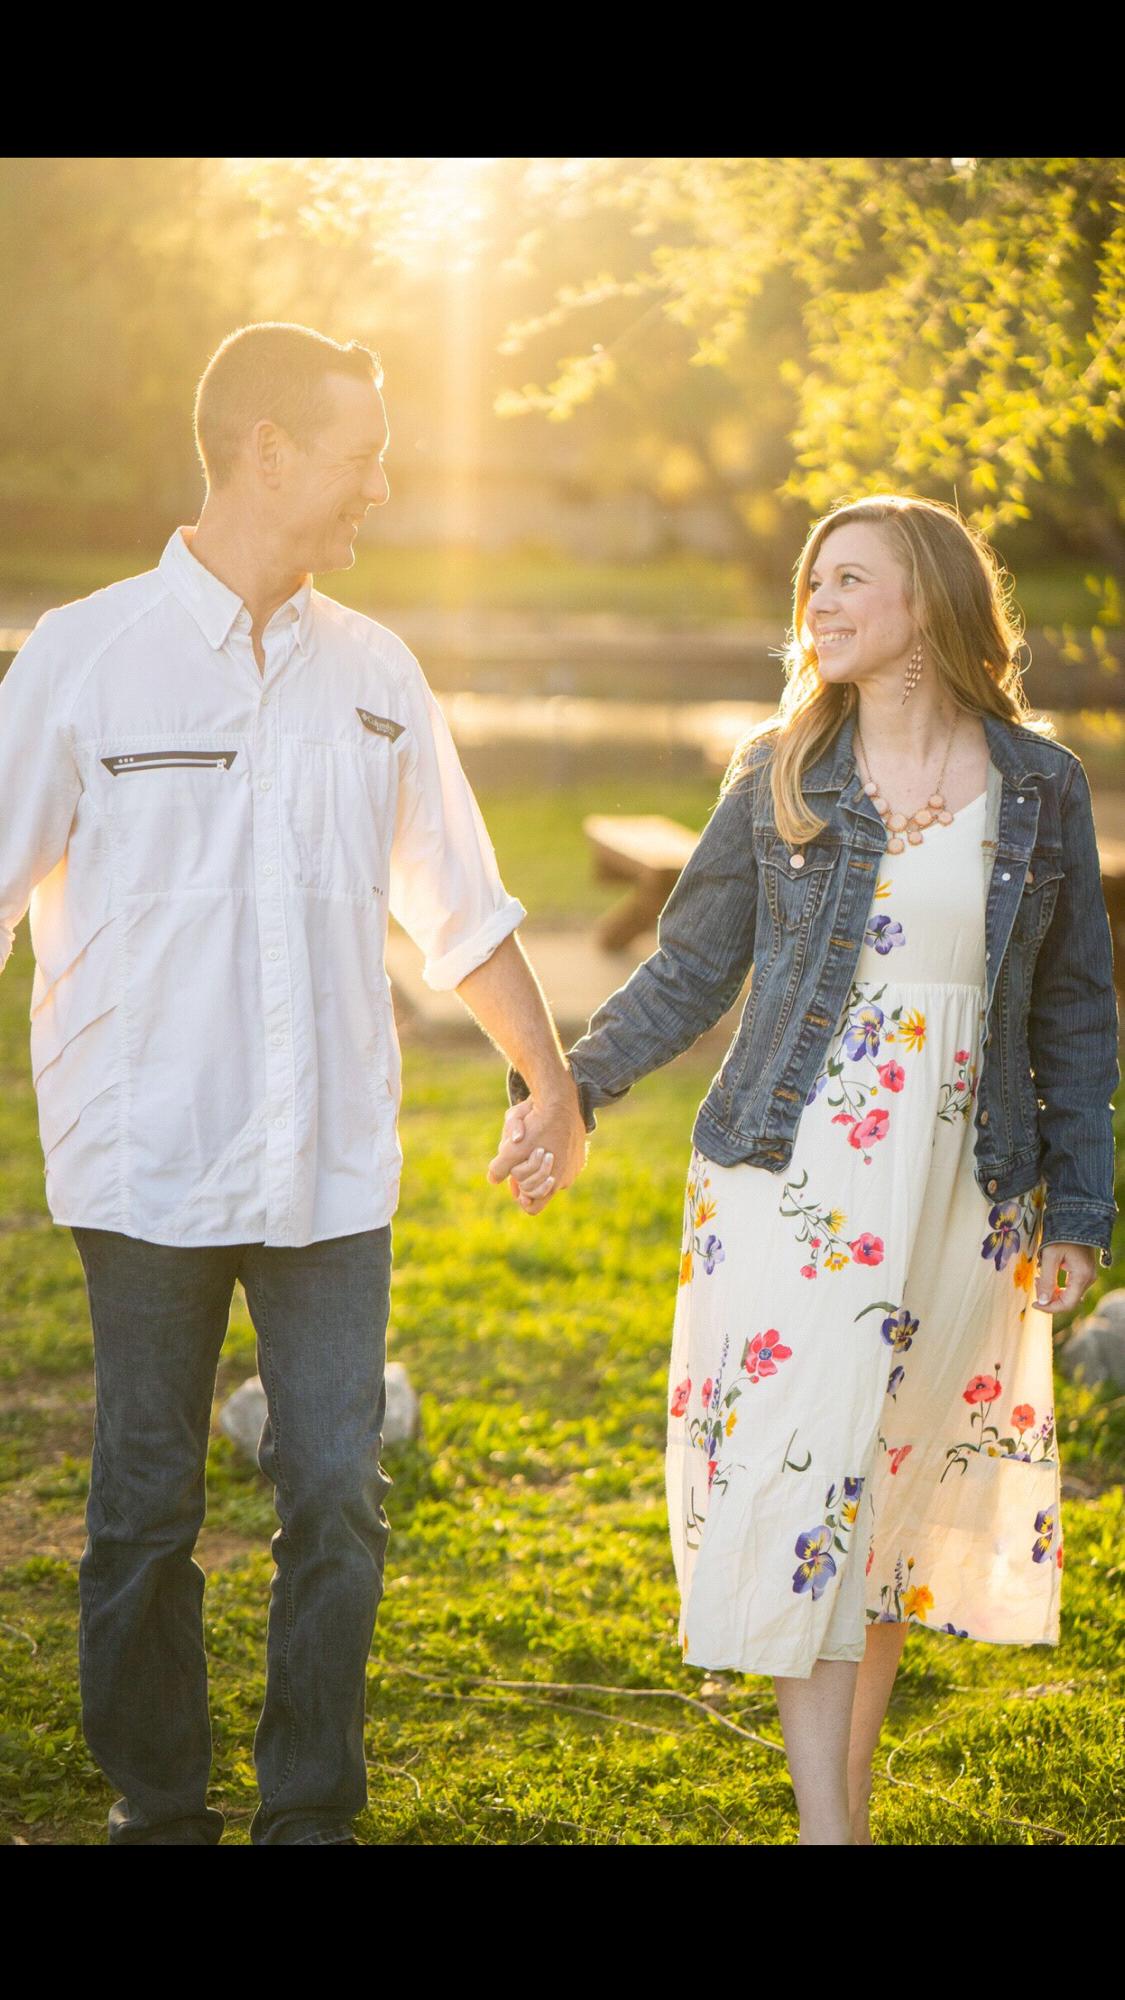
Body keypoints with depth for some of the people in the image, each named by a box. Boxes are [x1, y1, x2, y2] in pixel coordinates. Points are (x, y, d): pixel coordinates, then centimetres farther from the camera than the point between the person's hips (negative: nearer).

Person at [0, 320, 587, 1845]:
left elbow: (461, 911, 18)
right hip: (146, 1164, -3)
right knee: (145, 1510, 5)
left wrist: (552, 1082, 22)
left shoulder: (374, 673, 9)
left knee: (338, 1501, 2)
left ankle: (311, 1811, 16)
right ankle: (158, 1810, 20)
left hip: (332, 1166, 3)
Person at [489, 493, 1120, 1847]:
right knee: (799, 1480, -8)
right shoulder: (780, 774, 3)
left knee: (899, 1491, 7)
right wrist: (571, 1091, -3)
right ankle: (826, 1823, -4)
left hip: (962, 1196, 1)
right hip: (794, 1181, -1)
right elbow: (692, 969, 7)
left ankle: (851, 1803, 19)